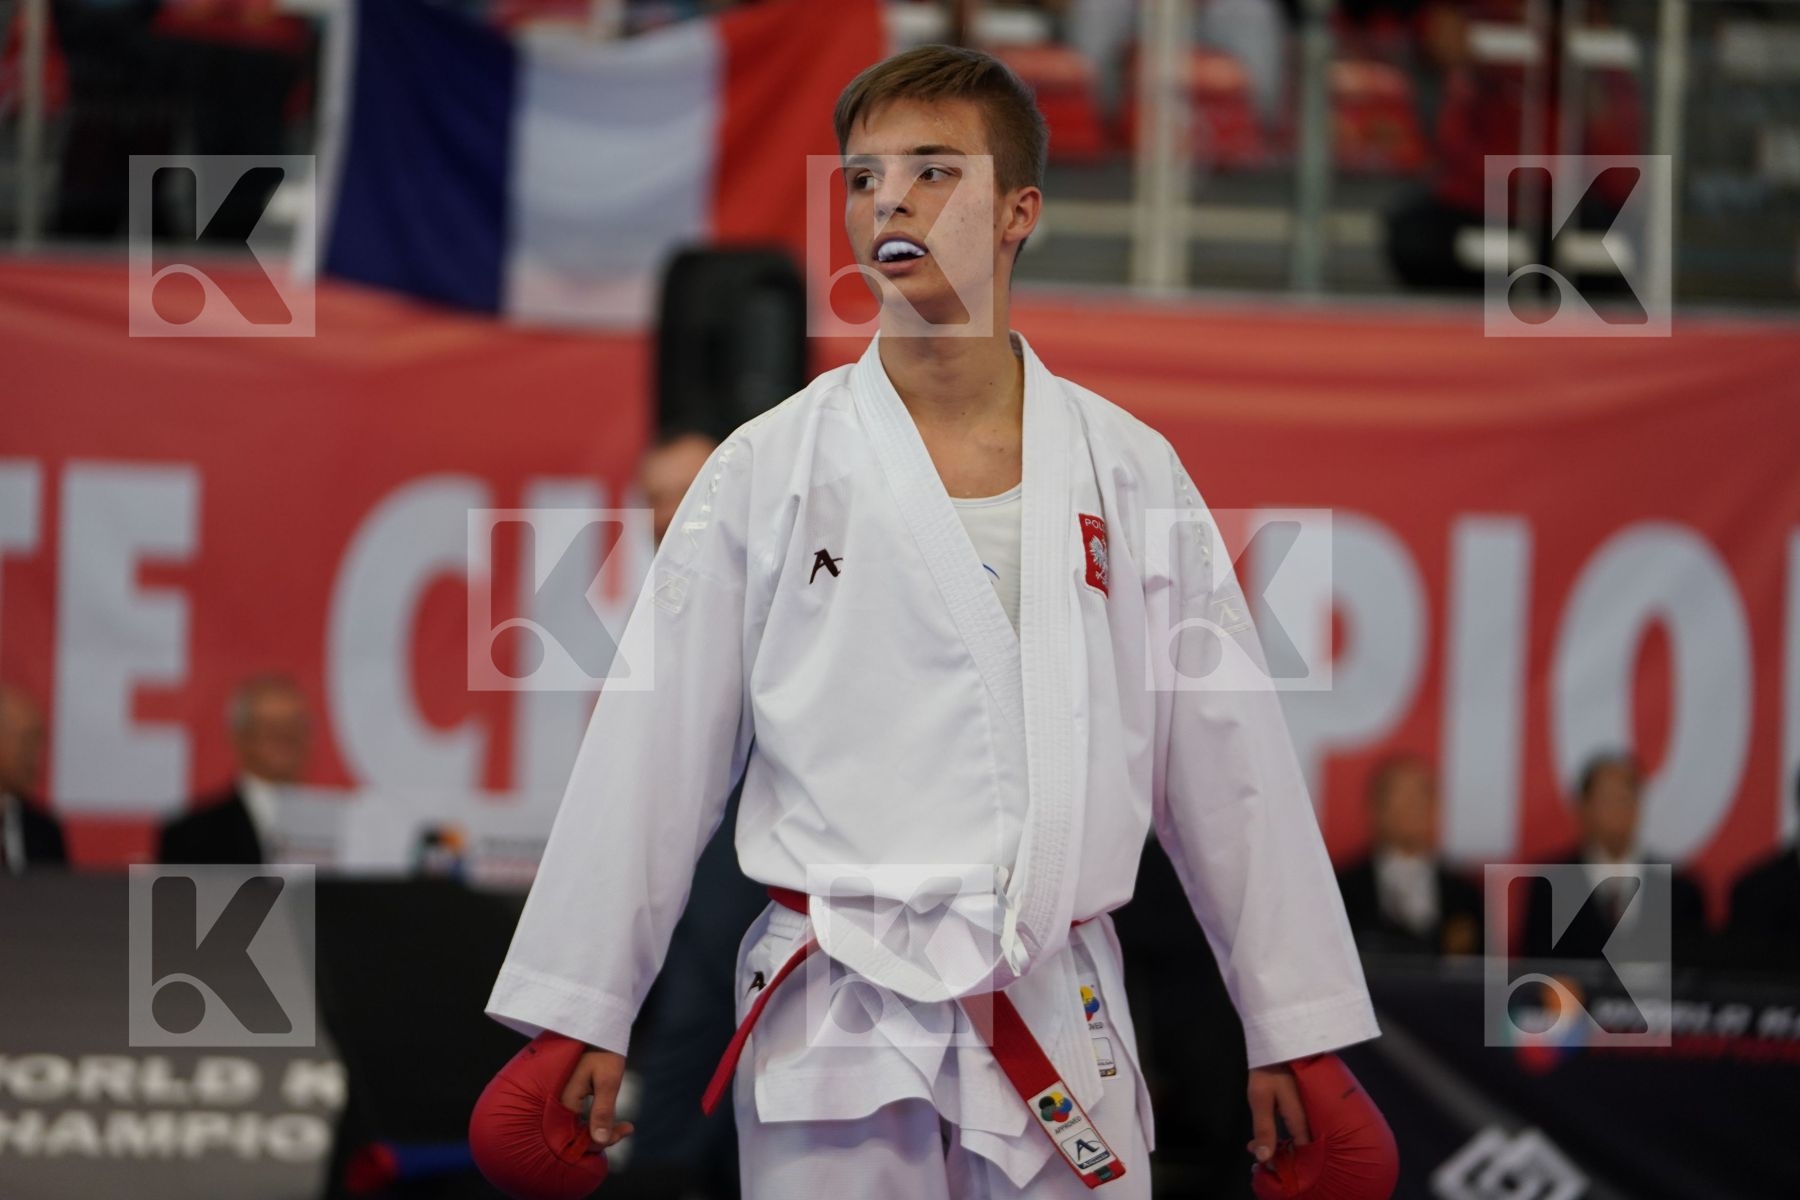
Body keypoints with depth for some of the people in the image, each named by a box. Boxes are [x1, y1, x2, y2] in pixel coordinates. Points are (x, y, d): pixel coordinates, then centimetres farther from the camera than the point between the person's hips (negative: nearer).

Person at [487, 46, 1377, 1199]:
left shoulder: (1130, 472, 6)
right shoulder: (768, 471, 2)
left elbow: (1229, 763, 9)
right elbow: (649, 760, 4)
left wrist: (1296, 1030, 8)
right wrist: (581, 1013, 2)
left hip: (1062, 1028, 1)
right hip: (839, 1033, -1)